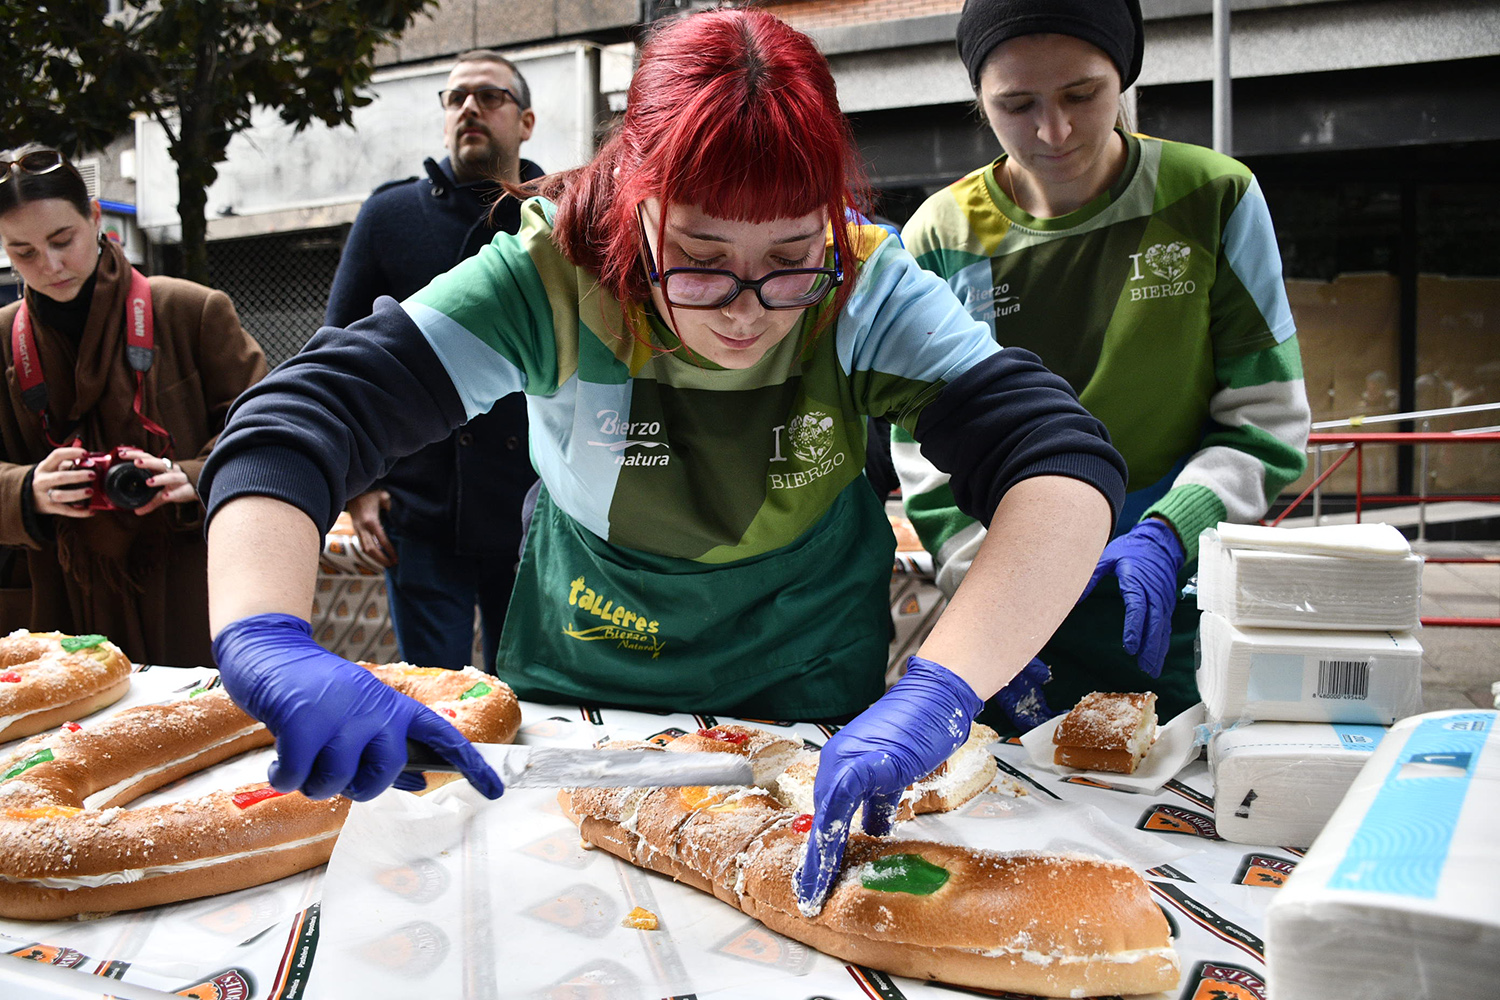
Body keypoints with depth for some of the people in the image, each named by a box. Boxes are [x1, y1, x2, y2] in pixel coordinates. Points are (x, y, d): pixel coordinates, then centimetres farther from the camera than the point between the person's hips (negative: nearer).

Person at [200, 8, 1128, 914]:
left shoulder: (865, 294, -23)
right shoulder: (553, 281, -24)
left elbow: (1066, 464, -31)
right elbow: (303, 413, -30)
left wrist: (939, 690, -47)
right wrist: (269, 639, -49)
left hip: (810, 706, 1)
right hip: (578, 699, 0)